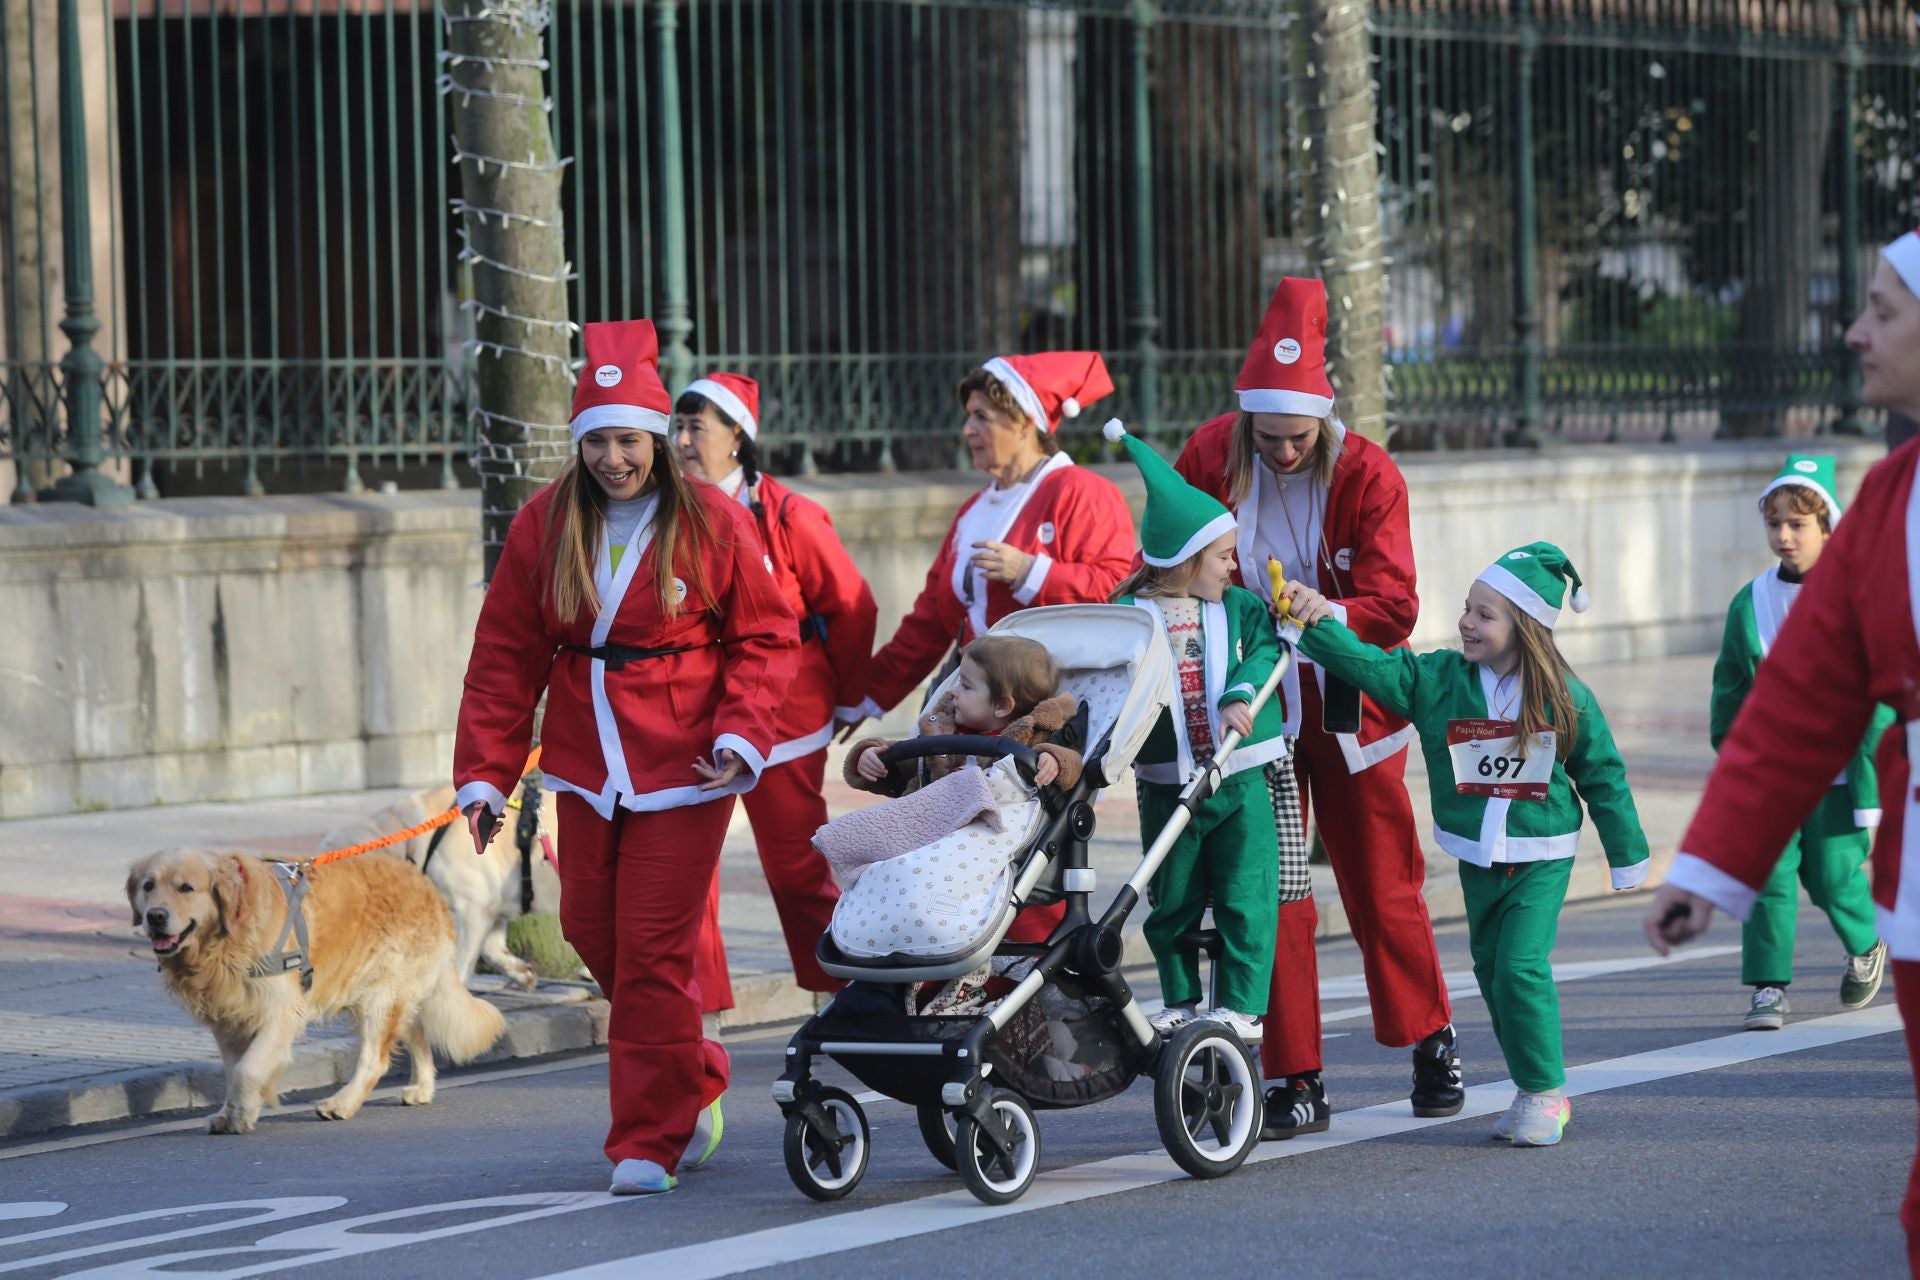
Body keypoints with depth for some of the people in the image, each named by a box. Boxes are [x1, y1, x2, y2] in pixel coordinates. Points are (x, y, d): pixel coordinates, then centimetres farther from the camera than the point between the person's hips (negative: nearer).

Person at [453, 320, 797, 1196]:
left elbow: (765, 639, -1)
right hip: (586, 772, 4)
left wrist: (742, 735, -15)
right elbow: (505, 657, 4)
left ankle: (649, 1141, 1)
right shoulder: (545, 525, 2)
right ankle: (694, 1078, 33)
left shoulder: (711, 524, -6)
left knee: (653, 951, -7)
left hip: (681, 773, -4)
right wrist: (486, 772, -1)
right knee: (592, 934, 10)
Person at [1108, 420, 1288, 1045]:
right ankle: (1180, 1004, 22)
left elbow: (1263, 653, -8)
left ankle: (1241, 1006, 5)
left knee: (1244, 898, -2)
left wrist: (1241, 697, -24)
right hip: (1166, 783, 0)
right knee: (1172, 901, 9)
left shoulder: (1241, 607, 5)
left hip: (1241, 779, 0)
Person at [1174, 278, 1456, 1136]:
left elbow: (1392, 605, -17)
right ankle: (1294, 1081, 3)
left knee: (1382, 887, 6)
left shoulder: (1366, 474, -12)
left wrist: (1329, 616, -36)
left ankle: (1430, 1042, 25)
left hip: (1346, 703, -1)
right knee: (1270, 894, -1)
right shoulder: (1211, 457, -5)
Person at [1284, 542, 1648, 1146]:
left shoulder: (1566, 699, -8)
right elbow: (1371, 665, -14)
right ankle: (1536, 1089, 25)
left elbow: (1603, 778, 1)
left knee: (1521, 966, -15)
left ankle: (1545, 1091, -1)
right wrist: (1320, 621, -30)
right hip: (1476, 859, 4)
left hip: (1542, 857, -4)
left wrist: (1627, 858, 7)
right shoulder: (1436, 680, -4)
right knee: (1491, 970, 11)